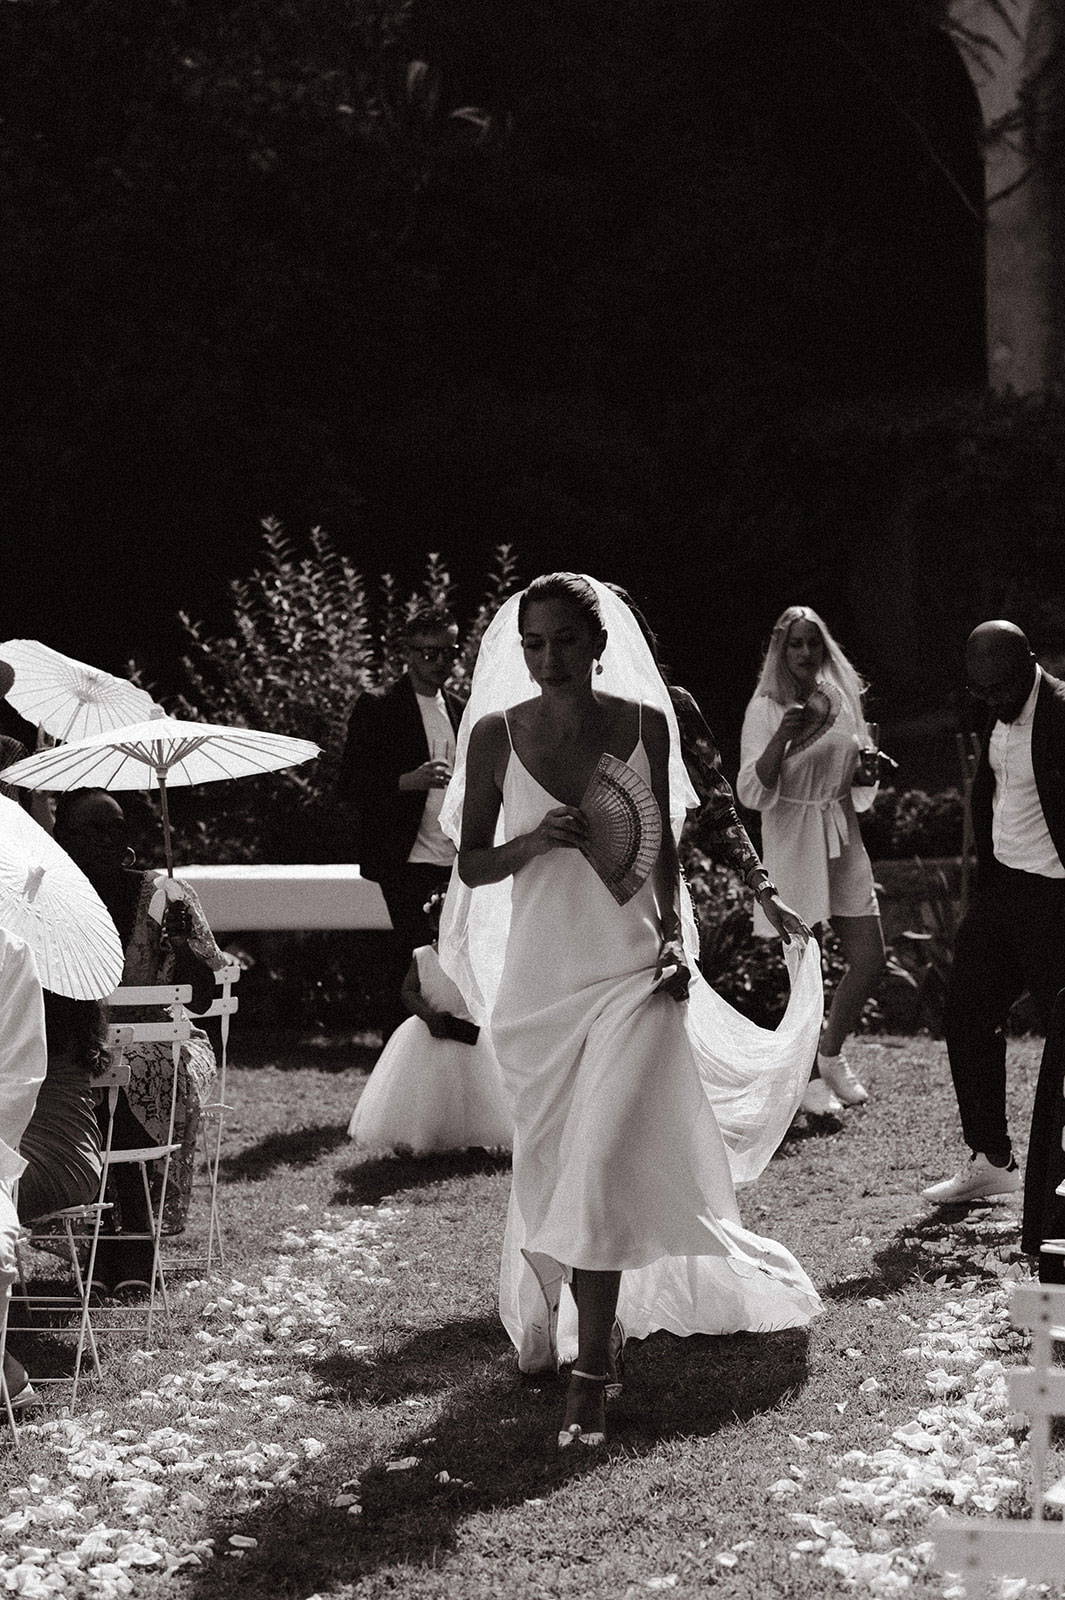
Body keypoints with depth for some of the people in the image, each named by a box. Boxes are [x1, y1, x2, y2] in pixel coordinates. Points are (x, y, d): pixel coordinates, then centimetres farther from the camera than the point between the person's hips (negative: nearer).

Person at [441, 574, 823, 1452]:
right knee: (550, 1168, 11)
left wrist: (674, 935, -1)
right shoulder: (496, 734, -2)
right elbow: (471, 865, 3)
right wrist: (533, 842, -16)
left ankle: (590, 1376, -8)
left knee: (602, 1166, -13)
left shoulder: (644, 723, -1)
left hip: (632, 973, -2)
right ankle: (590, 1329, 35)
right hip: (538, 977, 2)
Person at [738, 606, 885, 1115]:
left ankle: (831, 1055, 27)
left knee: (869, 961, 6)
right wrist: (782, 738, -30)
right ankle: (811, 1077, 16)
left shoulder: (842, 698, 8)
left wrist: (866, 771, -3)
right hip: (793, 843, -6)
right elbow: (752, 793, -17)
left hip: (843, 842, 6)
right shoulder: (766, 709, -9)